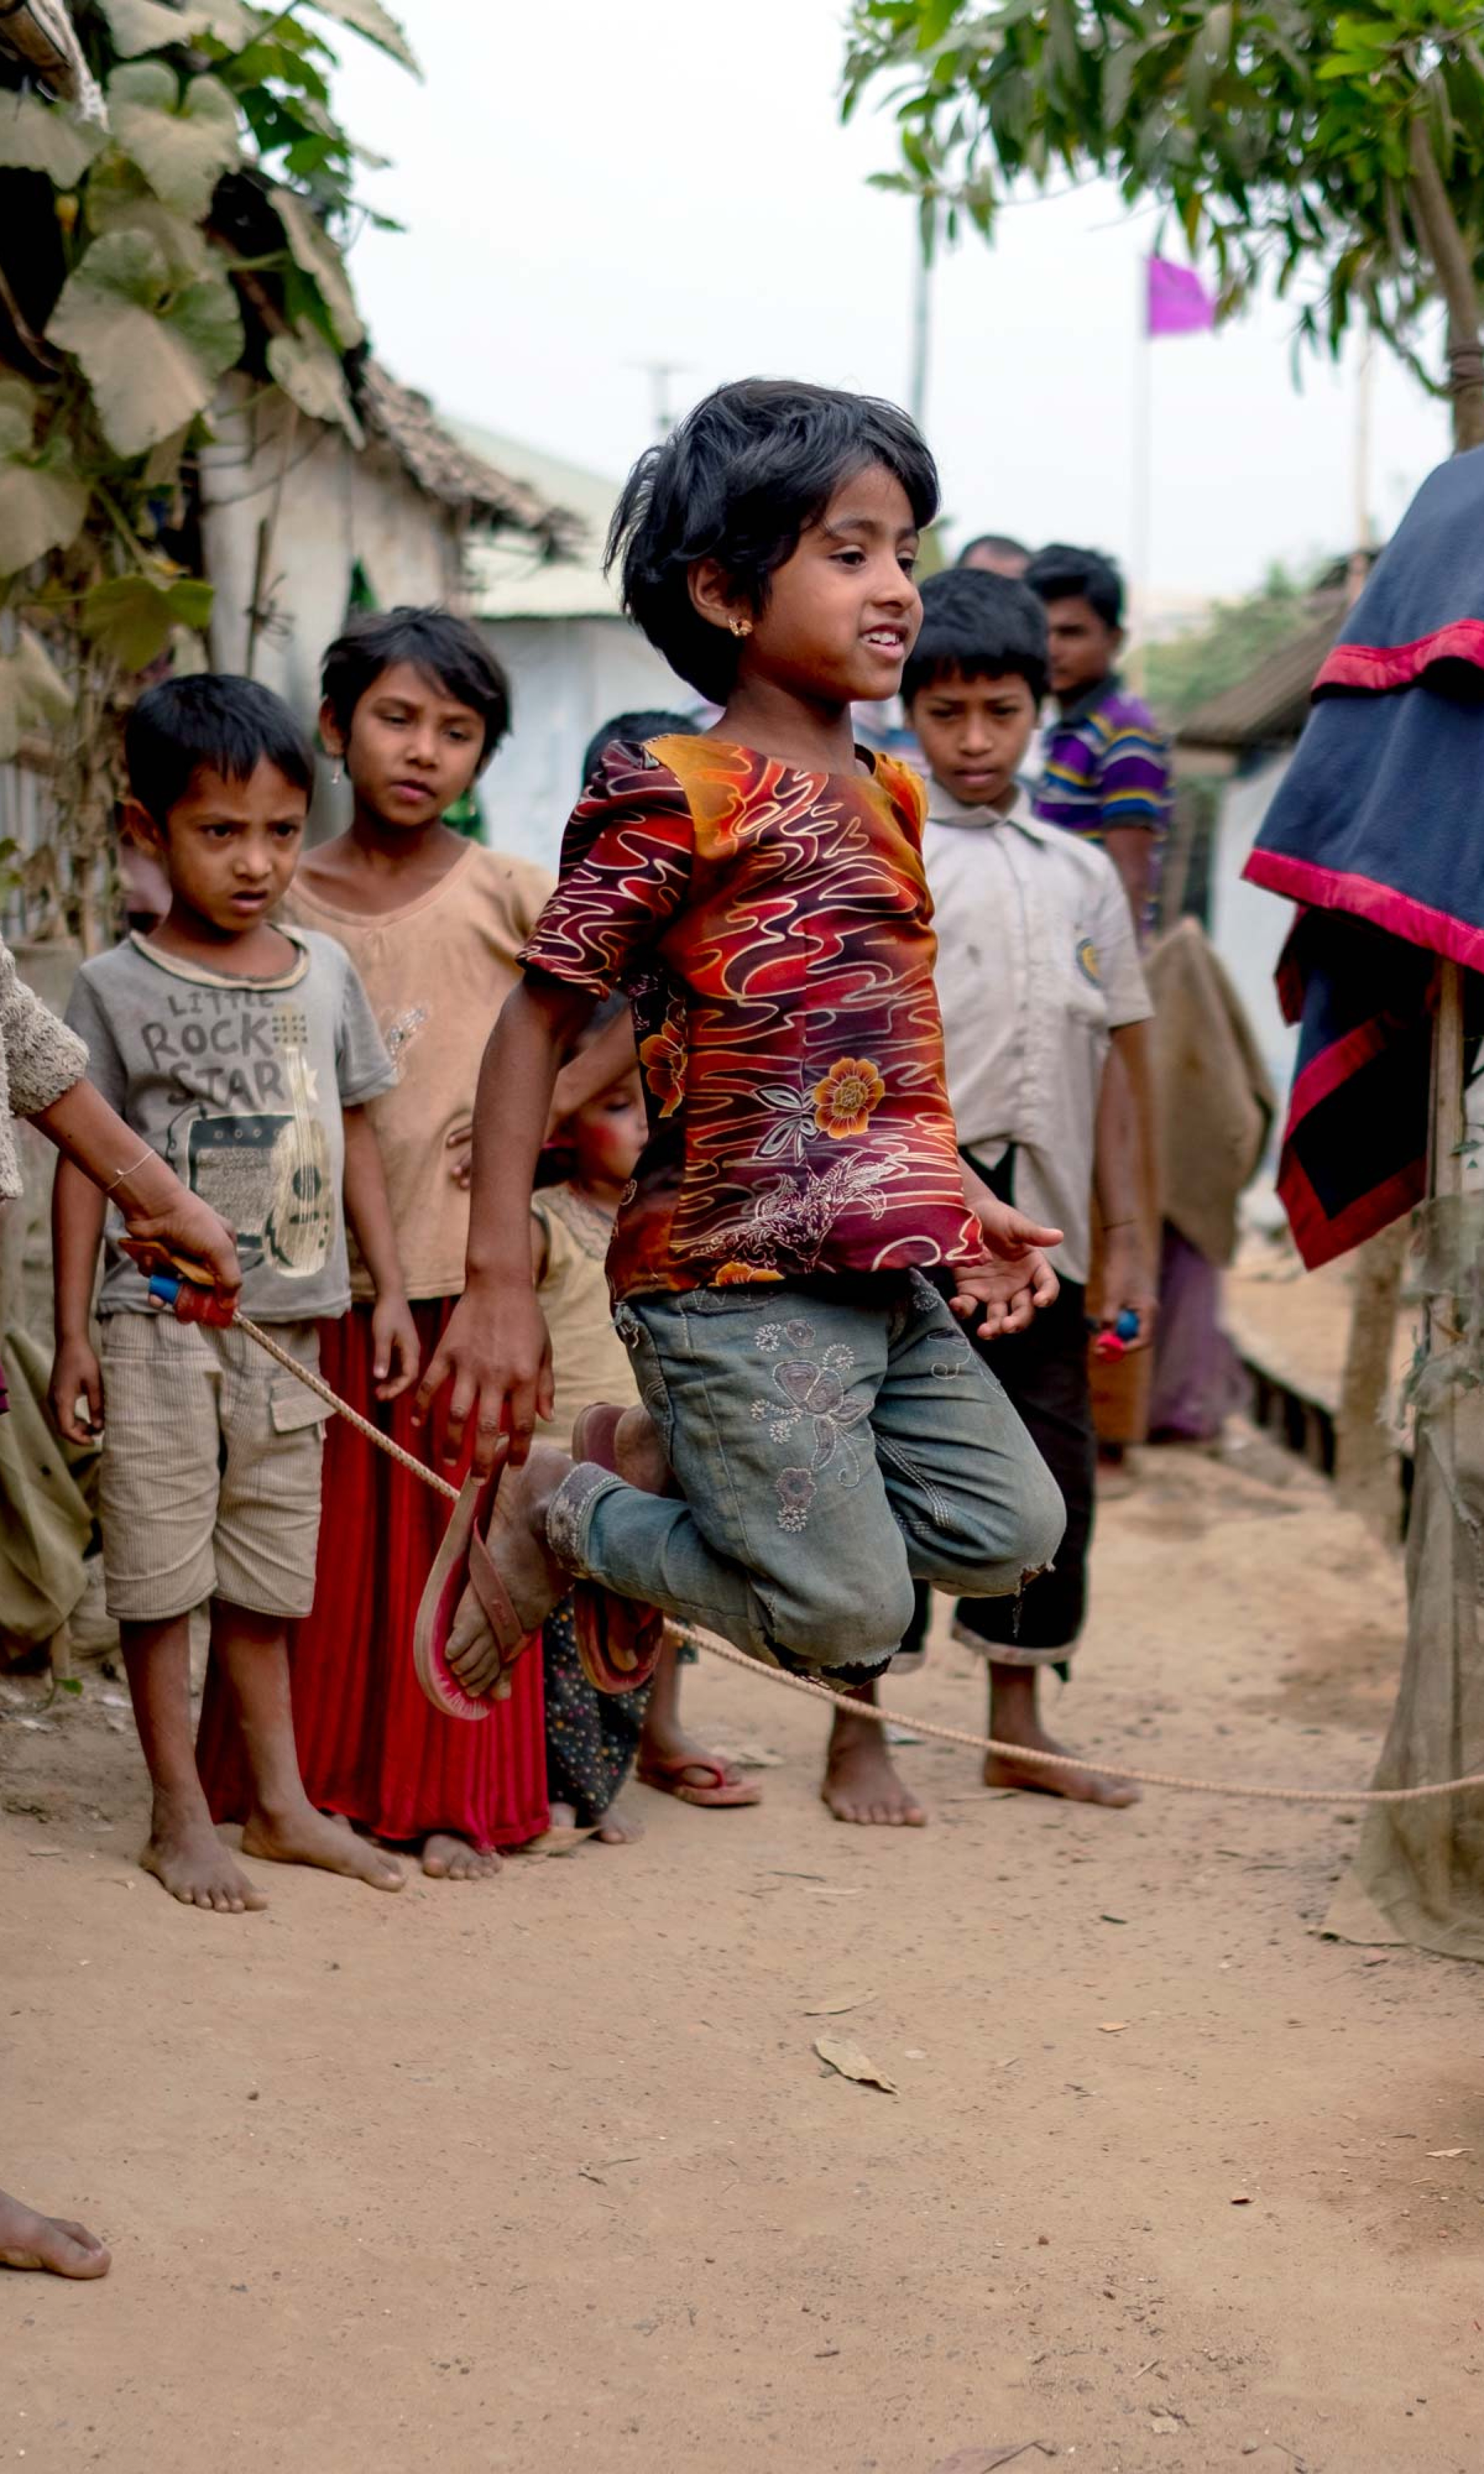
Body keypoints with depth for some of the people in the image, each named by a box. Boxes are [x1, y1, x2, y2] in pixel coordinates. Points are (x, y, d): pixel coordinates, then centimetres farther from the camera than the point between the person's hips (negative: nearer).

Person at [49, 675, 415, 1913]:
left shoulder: (326, 973, 6)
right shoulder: (119, 987, -5)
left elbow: (354, 1138, 13)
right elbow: (85, 1160, -3)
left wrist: (390, 1290, 10)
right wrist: (71, 1333, -5)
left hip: (288, 1325, 4)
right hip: (160, 1323, -4)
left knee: (266, 1576, 12)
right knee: (161, 1575, 2)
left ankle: (281, 1803, 22)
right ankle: (180, 1820, 12)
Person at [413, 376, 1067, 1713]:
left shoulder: (892, 794, 13)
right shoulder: (677, 797, -10)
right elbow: (536, 1022, -9)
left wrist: (967, 1202, 16)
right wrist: (501, 1282, -13)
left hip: (888, 1279, 8)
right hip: (738, 1283, -8)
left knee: (1011, 1533, 8)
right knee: (848, 1614, -9)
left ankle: (676, 1462, 18)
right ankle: (559, 1513, 14)